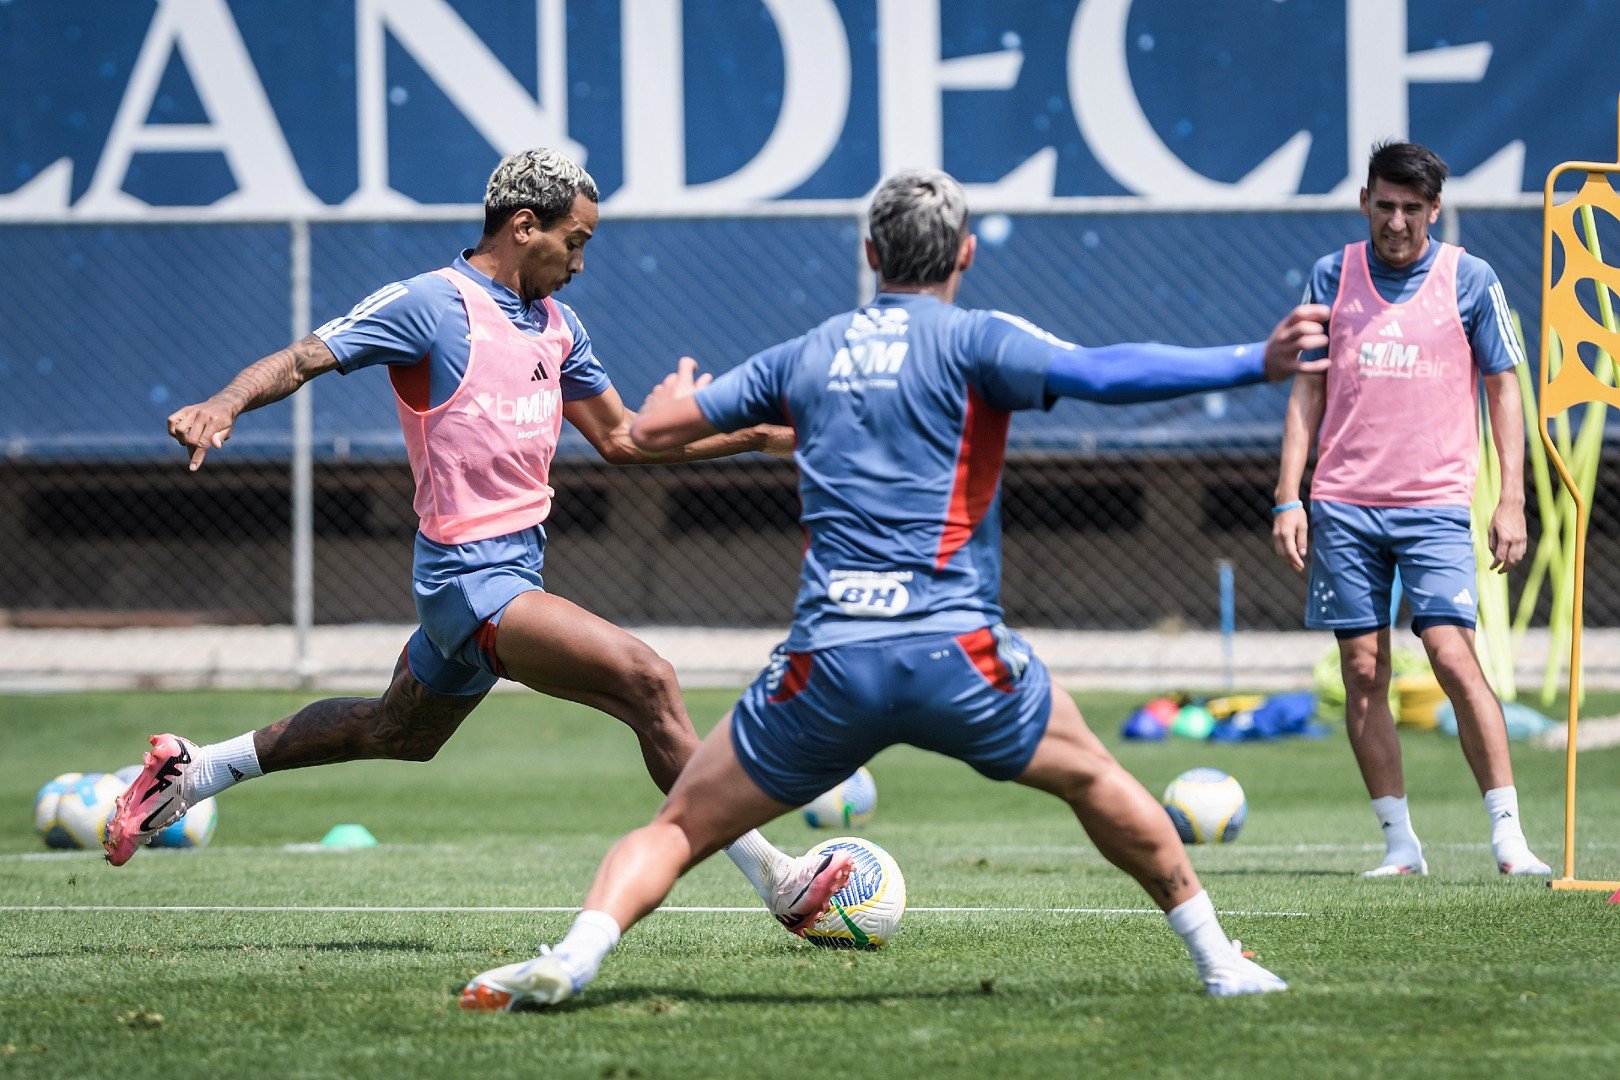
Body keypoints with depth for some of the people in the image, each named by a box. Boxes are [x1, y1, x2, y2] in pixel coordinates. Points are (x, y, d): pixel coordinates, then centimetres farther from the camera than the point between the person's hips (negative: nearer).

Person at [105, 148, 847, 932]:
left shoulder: (555, 324, 13)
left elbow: (621, 438, 21)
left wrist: (757, 435, 13)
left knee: (397, 734, 26)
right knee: (646, 682, -21)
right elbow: (302, 360, -14)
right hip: (472, 577, -10)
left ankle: (190, 773, 39)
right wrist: (224, 405, -34)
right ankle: (773, 880, -18)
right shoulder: (432, 304, -11)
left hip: (516, 565, 10)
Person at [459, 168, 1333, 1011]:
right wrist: (1254, 363, -15)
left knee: (678, 827, 10)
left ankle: (574, 955, -16)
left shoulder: (804, 356, 15)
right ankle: (1218, 961, 26)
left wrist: (676, 394, 45)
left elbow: (650, 430, 20)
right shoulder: (971, 340, 3)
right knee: (1093, 780, 24)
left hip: (827, 662, 2)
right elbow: (1097, 373, -14)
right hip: (957, 656, -2)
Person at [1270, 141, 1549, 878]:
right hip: (1343, 505, 2)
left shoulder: (1468, 280, 2)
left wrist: (1512, 499, -1)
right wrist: (1289, 498, 4)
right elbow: (1307, 390, 11)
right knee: (1363, 672, 0)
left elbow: (1504, 387, 6)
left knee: (1452, 656, -15)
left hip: (1435, 505, -2)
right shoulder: (1332, 277, 7)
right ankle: (1399, 844, 6)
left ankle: (1509, 837, -12)